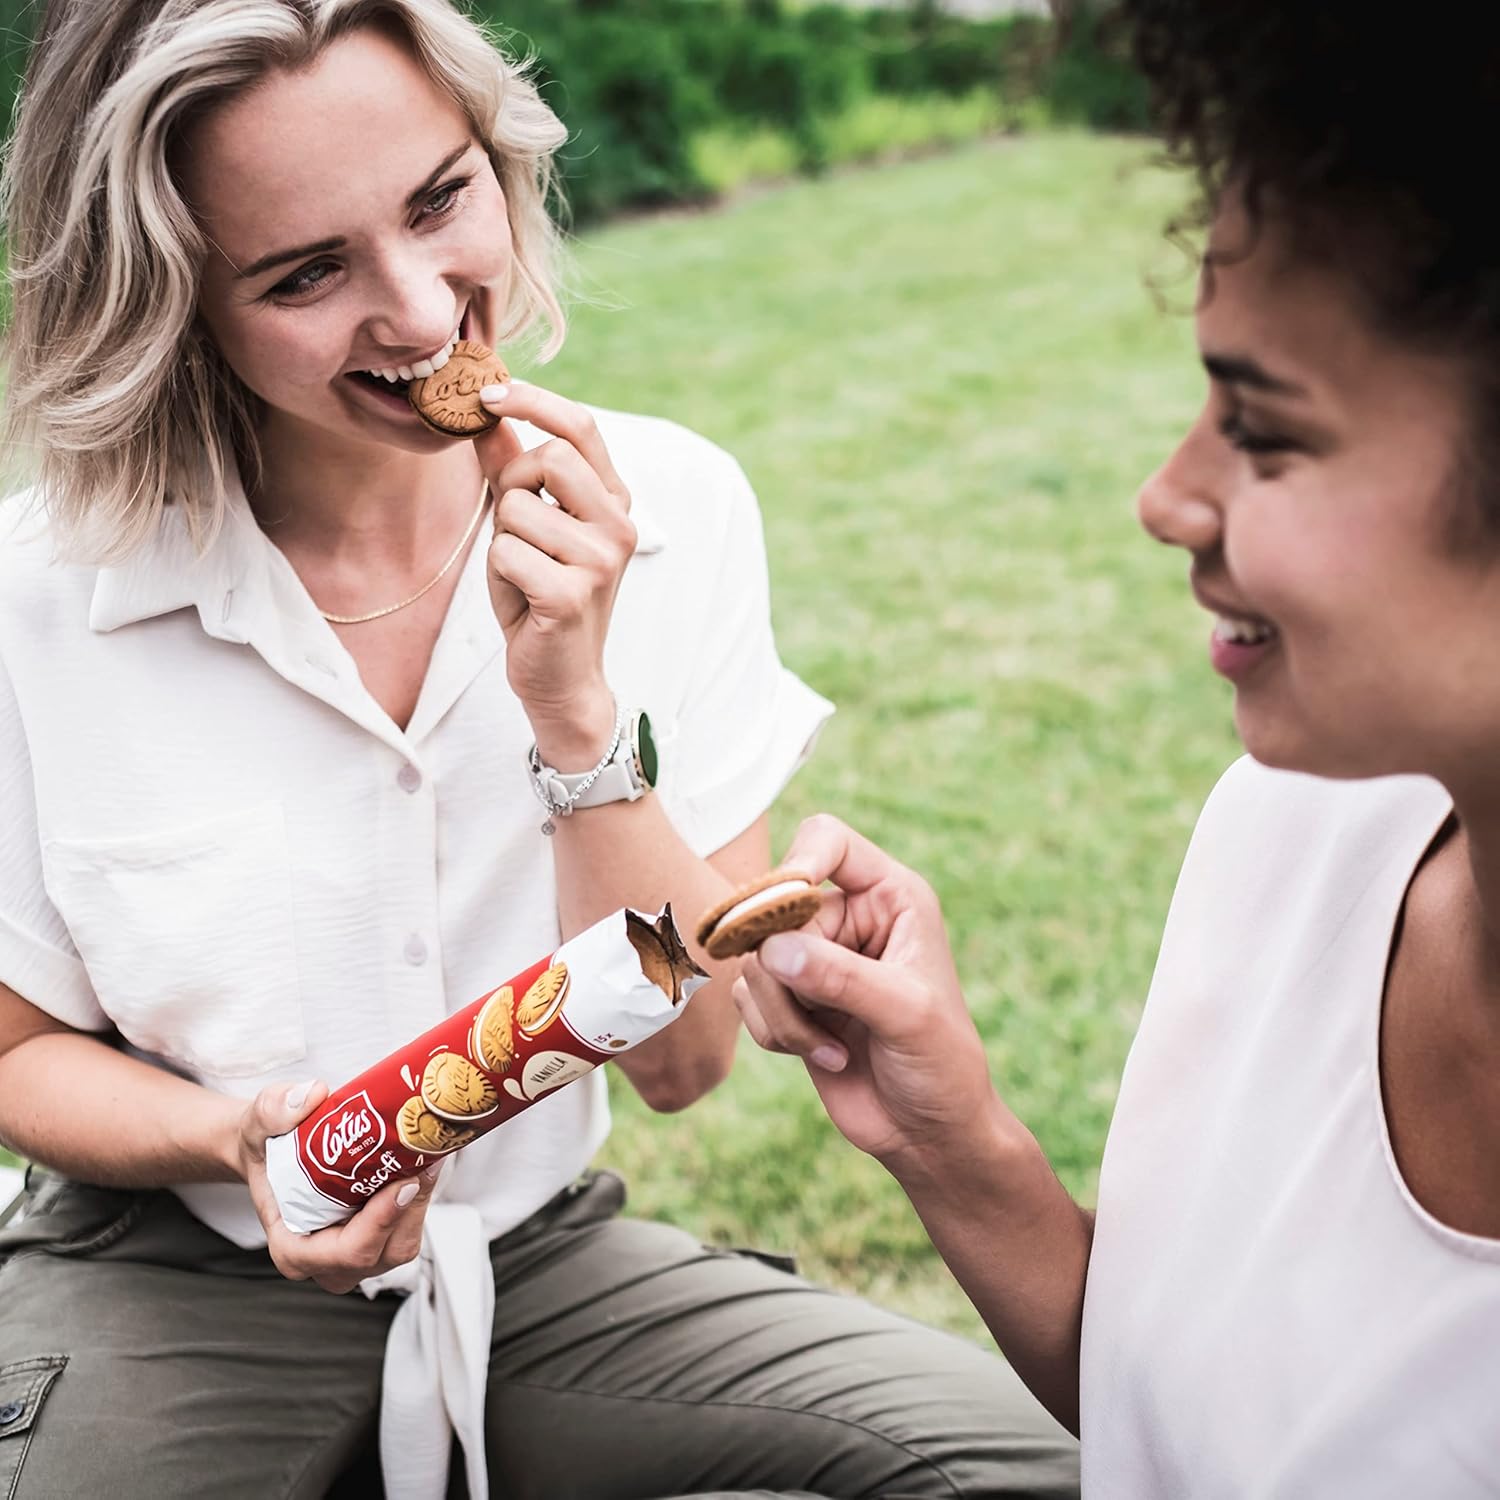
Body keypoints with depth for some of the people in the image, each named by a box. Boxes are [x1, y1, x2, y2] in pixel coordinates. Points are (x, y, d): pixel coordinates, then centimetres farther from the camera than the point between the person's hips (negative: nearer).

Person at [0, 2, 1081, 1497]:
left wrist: (575, 703, -25)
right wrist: (241, 1141, -21)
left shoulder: (669, 514, -9)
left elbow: (683, 1058, -11)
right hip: (173, 1295, -2)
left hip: (542, 1260, 3)